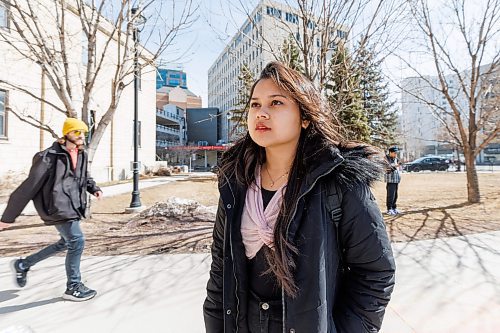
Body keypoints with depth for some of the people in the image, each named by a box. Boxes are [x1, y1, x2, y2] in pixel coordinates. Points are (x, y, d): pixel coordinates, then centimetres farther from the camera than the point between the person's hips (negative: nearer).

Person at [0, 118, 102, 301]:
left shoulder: (82, 155, 7)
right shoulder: (50, 156, -14)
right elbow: (29, 186, -12)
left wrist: (94, 188, 2)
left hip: (73, 207, 9)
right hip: (58, 206, -9)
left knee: (67, 242, 20)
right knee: (77, 241, -8)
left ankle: (23, 264, 40)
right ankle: (73, 287, 10)